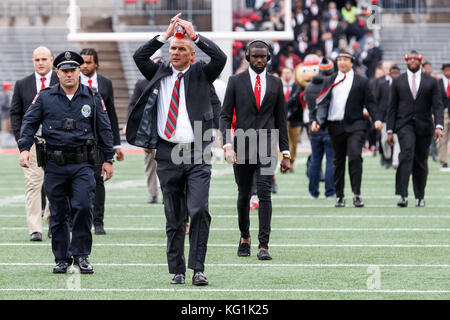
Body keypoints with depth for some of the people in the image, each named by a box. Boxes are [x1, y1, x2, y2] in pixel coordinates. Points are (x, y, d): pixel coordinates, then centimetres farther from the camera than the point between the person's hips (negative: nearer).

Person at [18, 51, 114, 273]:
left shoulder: (92, 99, 8)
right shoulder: (45, 97, 6)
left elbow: (104, 129, 12)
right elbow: (29, 123, 5)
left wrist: (108, 159, 10)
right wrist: (24, 148, -9)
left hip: (82, 164, -1)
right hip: (54, 165, 1)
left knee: (83, 206, -15)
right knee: (58, 213, 4)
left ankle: (81, 255, -2)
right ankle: (62, 259, 15)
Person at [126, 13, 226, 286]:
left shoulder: (201, 74, 5)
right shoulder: (159, 73, 11)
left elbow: (220, 58, -11)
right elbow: (139, 57, -3)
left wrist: (195, 35, -13)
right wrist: (165, 35, -8)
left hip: (197, 154, -2)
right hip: (167, 154, 2)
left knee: (199, 210, -14)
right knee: (174, 218, 6)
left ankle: (198, 268, -10)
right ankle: (177, 270, 13)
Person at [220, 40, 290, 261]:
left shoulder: (275, 83, 9)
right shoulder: (236, 81, 4)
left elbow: (281, 119, 11)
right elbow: (225, 116, 2)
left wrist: (285, 152, 8)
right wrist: (227, 145, -11)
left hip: (266, 146, 0)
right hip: (242, 146, 0)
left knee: (264, 193, -11)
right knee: (244, 195, 9)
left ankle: (263, 245, -13)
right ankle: (244, 238, 30)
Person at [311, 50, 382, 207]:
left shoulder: (361, 81, 5)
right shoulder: (330, 81, 12)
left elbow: (369, 103, 4)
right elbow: (323, 103, 10)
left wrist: (376, 119, -10)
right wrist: (316, 120, -2)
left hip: (355, 125, -3)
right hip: (335, 126, 3)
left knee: (355, 156, -18)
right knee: (338, 161, 8)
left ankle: (357, 194, -12)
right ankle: (339, 196, 17)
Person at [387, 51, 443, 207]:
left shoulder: (431, 82, 7)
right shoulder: (398, 81, 8)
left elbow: (437, 106, 1)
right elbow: (392, 107, 8)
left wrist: (438, 125, -14)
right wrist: (390, 130, 2)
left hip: (424, 126, 2)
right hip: (404, 125, -2)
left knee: (421, 161, 6)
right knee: (407, 153, -22)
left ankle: (420, 197, 18)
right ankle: (403, 195, -29)